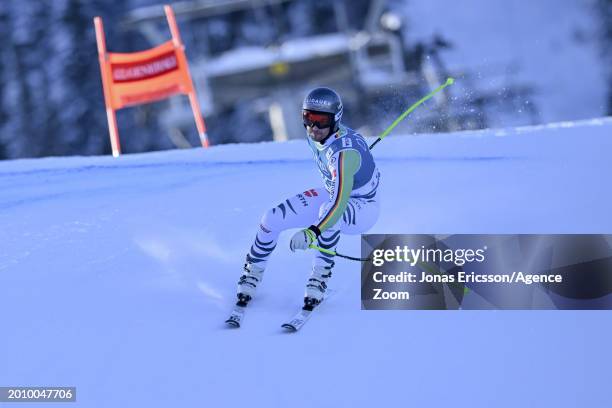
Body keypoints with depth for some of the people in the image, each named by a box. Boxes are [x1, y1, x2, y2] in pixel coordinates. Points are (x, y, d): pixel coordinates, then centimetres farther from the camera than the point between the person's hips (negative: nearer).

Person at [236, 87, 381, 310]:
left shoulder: (343, 152, -36)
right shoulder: (313, 133, -13)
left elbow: (339, 202, -47)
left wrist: (313, 232, -60)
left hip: (361, 210, -8)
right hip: (332, 193, 8)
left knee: (327, 211, -41)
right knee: (271, 219, -7)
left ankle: (320, 277, -23)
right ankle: (251, 275, 16)